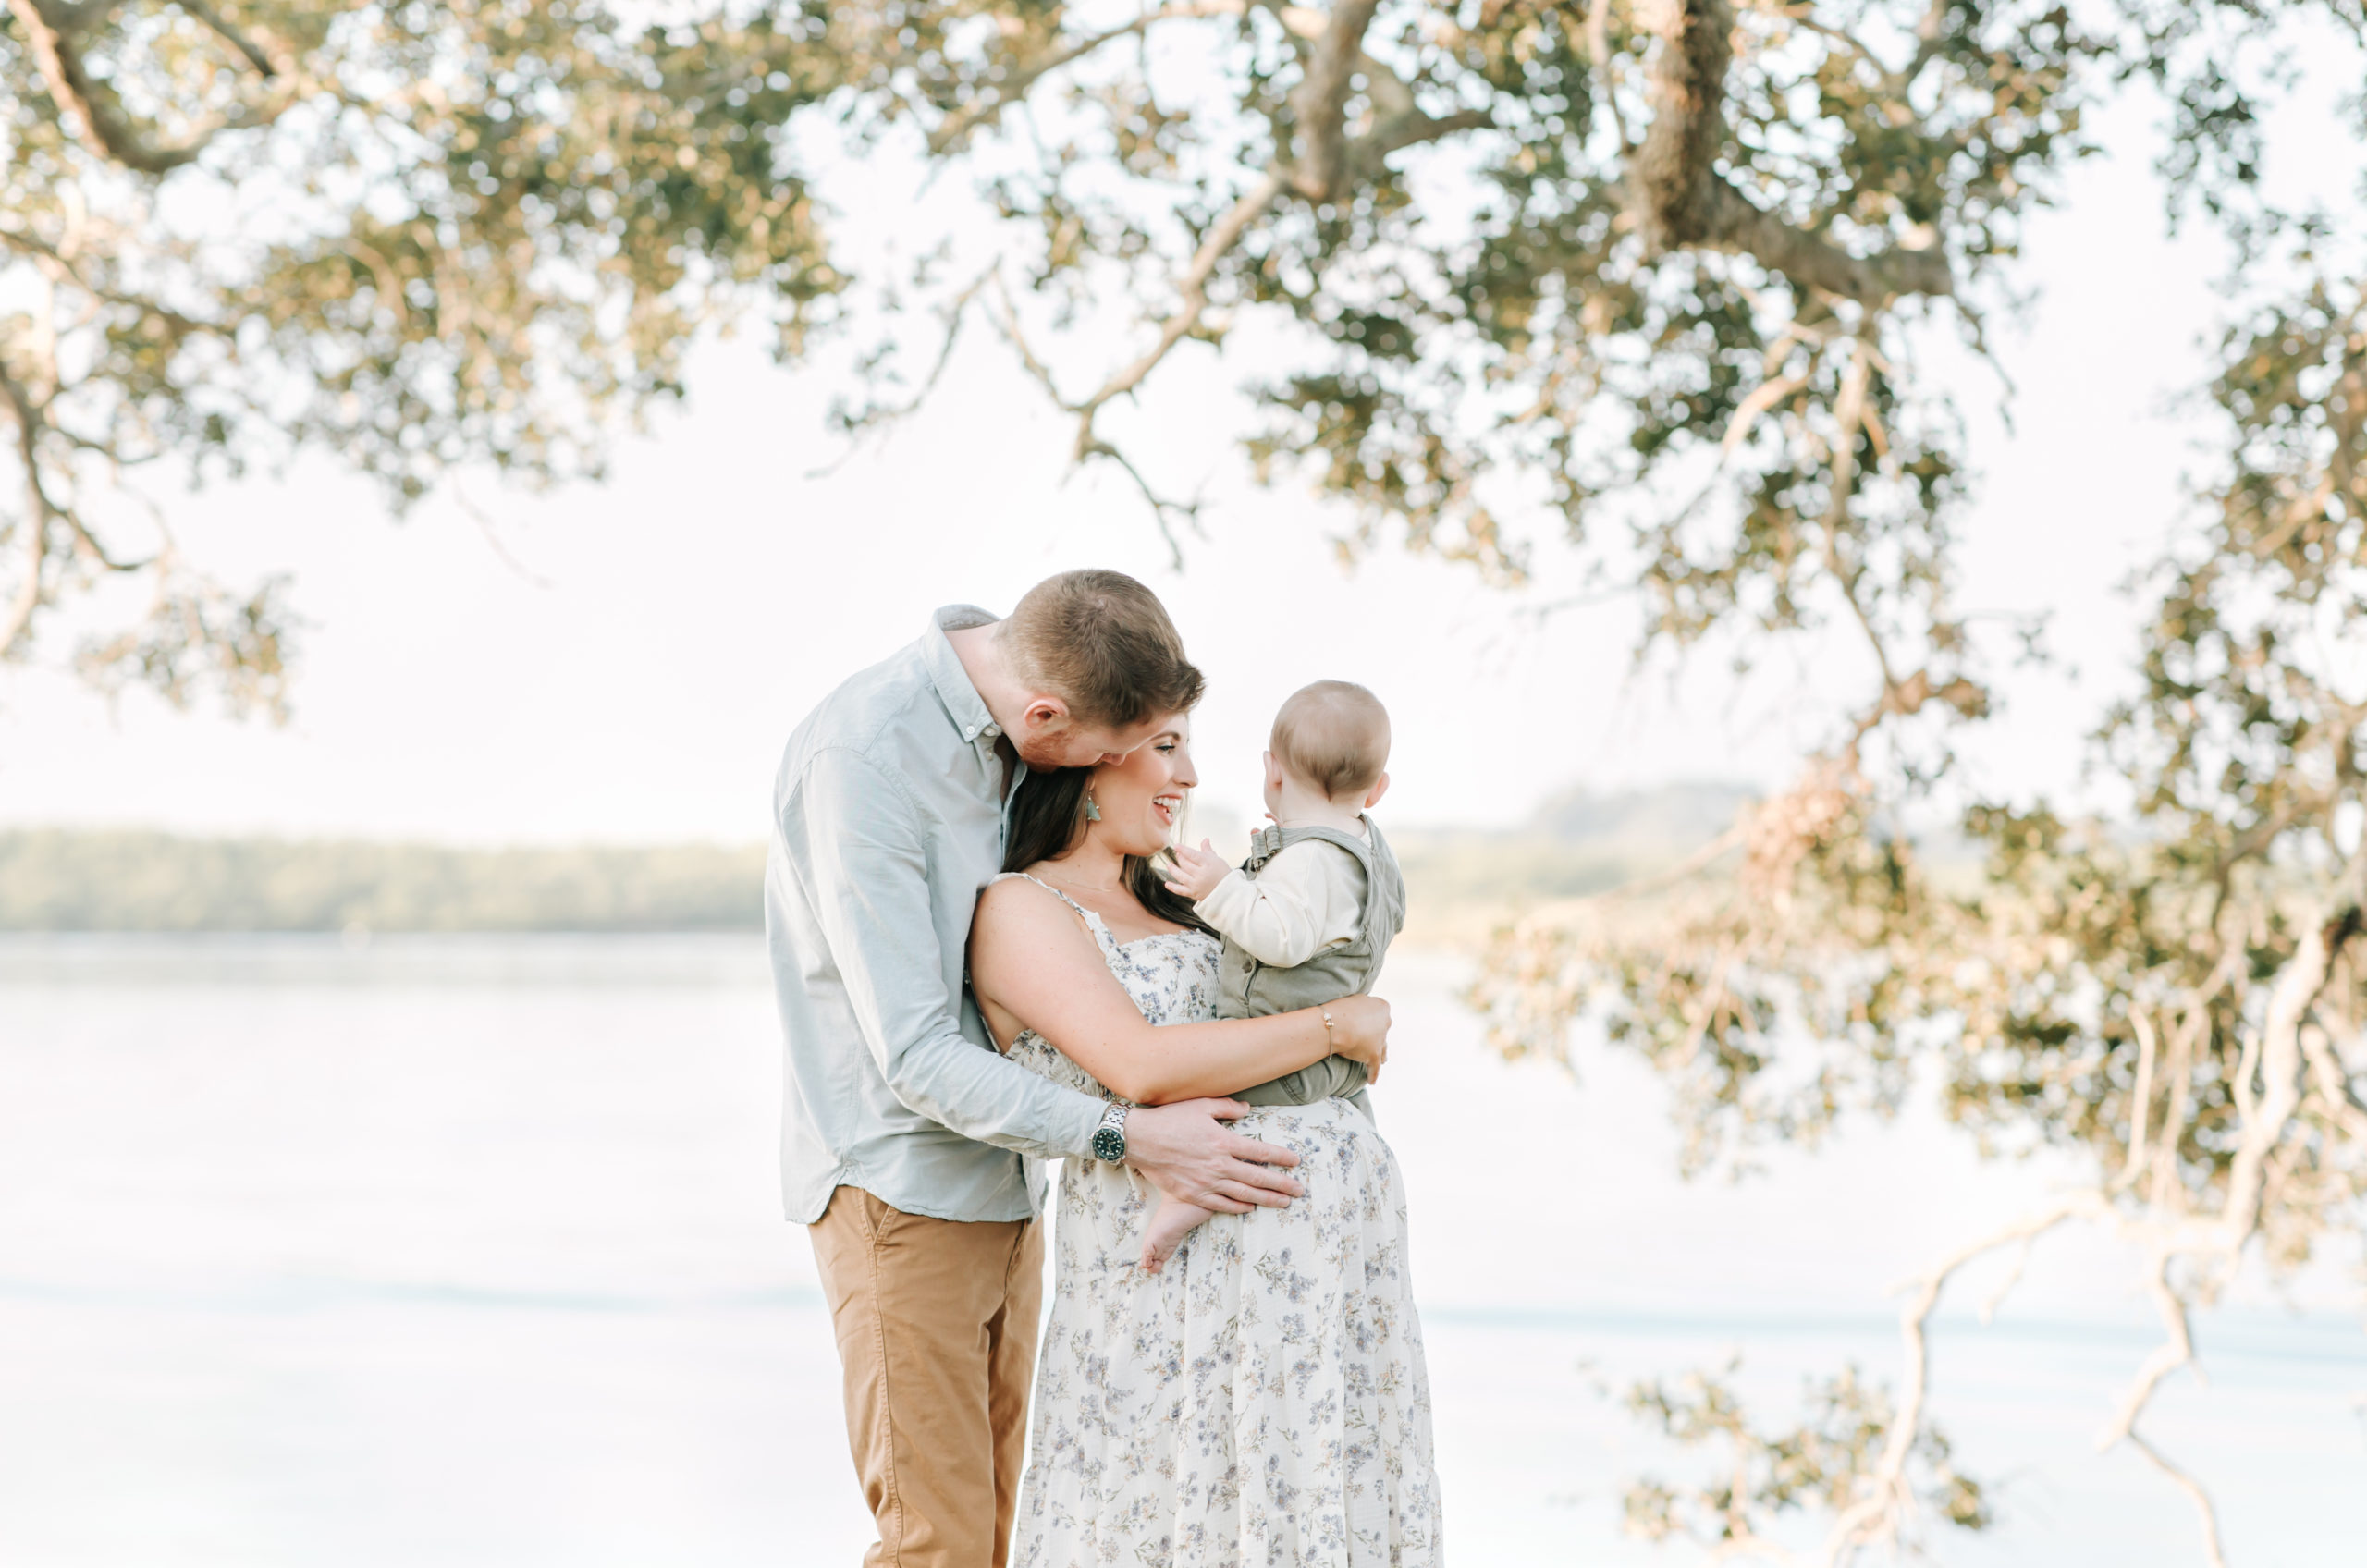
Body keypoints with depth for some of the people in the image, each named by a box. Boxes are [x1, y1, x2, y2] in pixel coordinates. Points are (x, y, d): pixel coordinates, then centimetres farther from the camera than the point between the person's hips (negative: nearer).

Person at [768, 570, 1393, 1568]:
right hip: (898, 1188, -8)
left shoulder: (1016, 728, 1)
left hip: (1003, 1183, 8)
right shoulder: (859, 760, -24)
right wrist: (1126, 1139, -29)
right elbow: (915, 1054, -25)